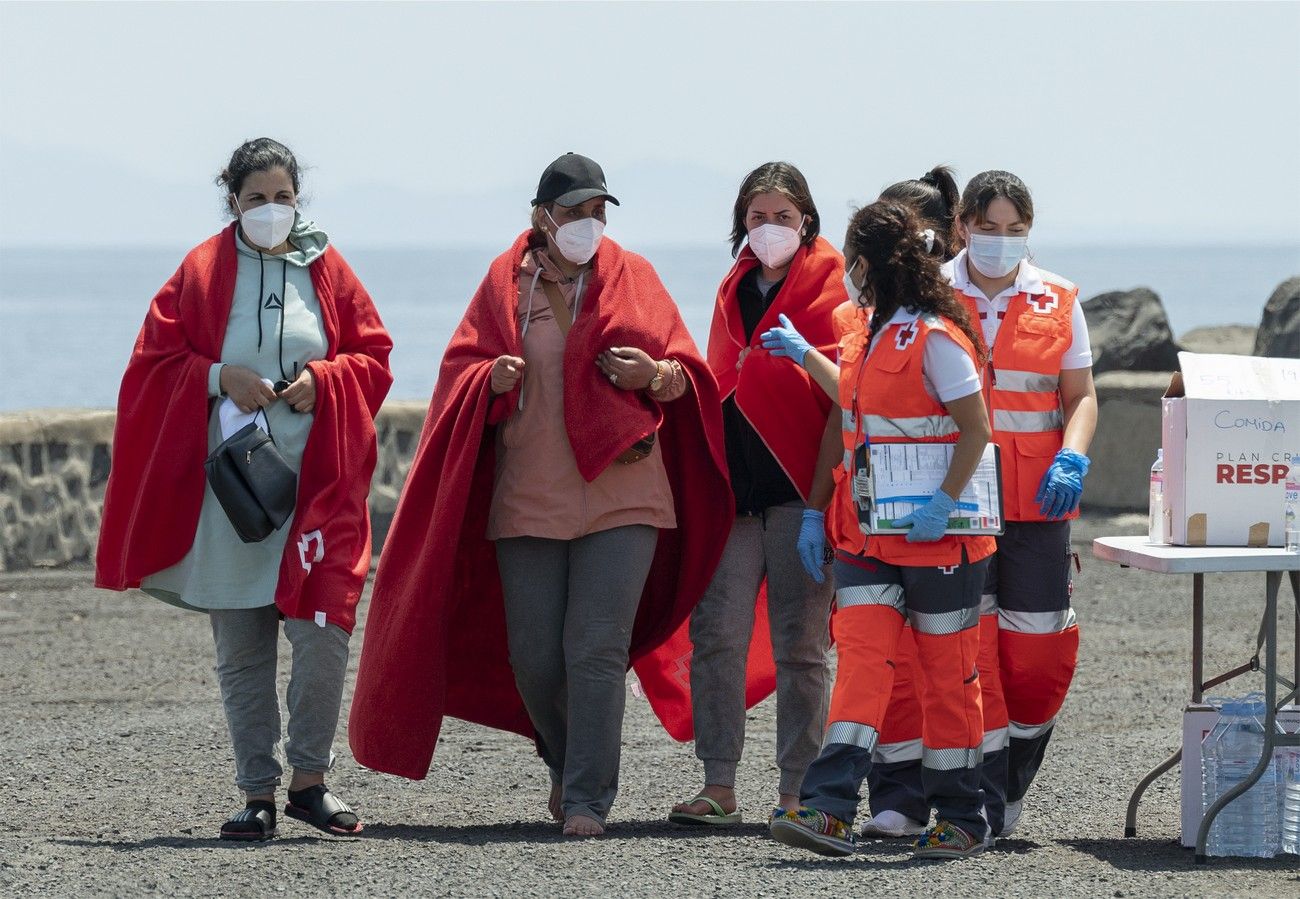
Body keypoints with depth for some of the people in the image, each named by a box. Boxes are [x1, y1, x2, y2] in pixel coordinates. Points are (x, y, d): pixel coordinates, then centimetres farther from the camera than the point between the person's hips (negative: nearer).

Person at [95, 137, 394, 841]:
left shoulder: (326, 270, 8)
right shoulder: (202, 272, 5)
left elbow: (373, 359, 10)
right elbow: (156, 361, 4)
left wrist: (324, 379, -9)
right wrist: (219, 377, -12)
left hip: (315, 480, 0)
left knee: (323, 633, -12)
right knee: (240, 647, 2)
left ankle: (309, 779, 4)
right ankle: (257, 794, 8)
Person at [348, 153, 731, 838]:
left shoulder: (629, 277, 6)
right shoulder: (505, 284, 7)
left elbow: (684, 369, 8)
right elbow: (460, 368, 8)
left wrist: (655, 375, -14)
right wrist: (492, 380, -13)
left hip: (618, 494, -1)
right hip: (526, 498, 2)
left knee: (597, 648, -10)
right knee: (533, 654, 4)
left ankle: (588, 799, -7)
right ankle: (567, 763, 30)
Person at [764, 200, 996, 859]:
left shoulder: (935, 337, -13)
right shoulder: (859, 331, 13)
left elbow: (976, 430, -15)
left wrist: (943, 505, -23)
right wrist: (816, 510, 18)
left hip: (937, 538, -7)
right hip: (868, 534, 7)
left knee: (947, 672, 3)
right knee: (860, 657, -6)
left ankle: (960, 817, 12)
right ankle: (829, 809, -16)